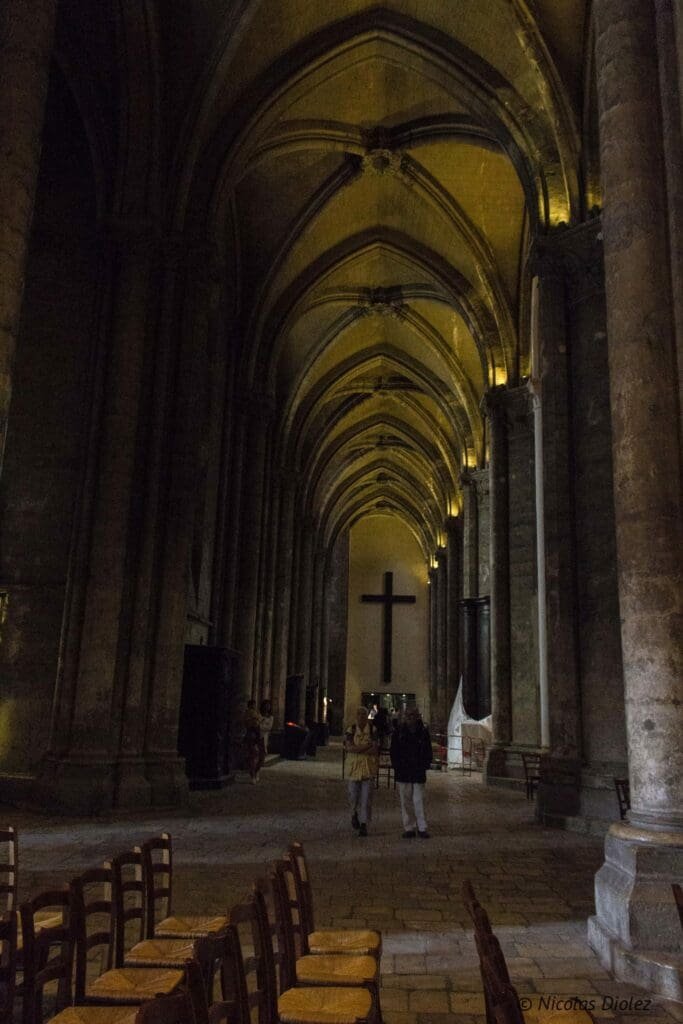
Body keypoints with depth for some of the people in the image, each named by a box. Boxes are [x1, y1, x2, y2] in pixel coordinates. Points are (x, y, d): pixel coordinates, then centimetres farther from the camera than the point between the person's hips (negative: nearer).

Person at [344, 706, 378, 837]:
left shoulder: (373, 731, 0)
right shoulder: (350, 731, 2)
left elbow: (375, 750, -10)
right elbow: (350, 747, -13)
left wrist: (357, 749, -15)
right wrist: (367, 746, -15)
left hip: (369, 768, -1)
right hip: (354, 768, 1)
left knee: (366, 797, -3)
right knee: (353, 795, 6)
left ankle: (364, 824, 5)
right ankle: (354, 814, 36)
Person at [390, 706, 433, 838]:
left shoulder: (423, 732, 2)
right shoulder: (399, 732, 2)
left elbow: (428, 751, 9)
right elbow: (393, 751, 6)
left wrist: (424, 765, -2)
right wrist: (397, 766, -4)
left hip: (418, 772, -1)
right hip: (402, 773, 1)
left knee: (419, 800, -1)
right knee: (406, 801, 6)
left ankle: (422, 828, 9)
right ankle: (409, 828, 14)